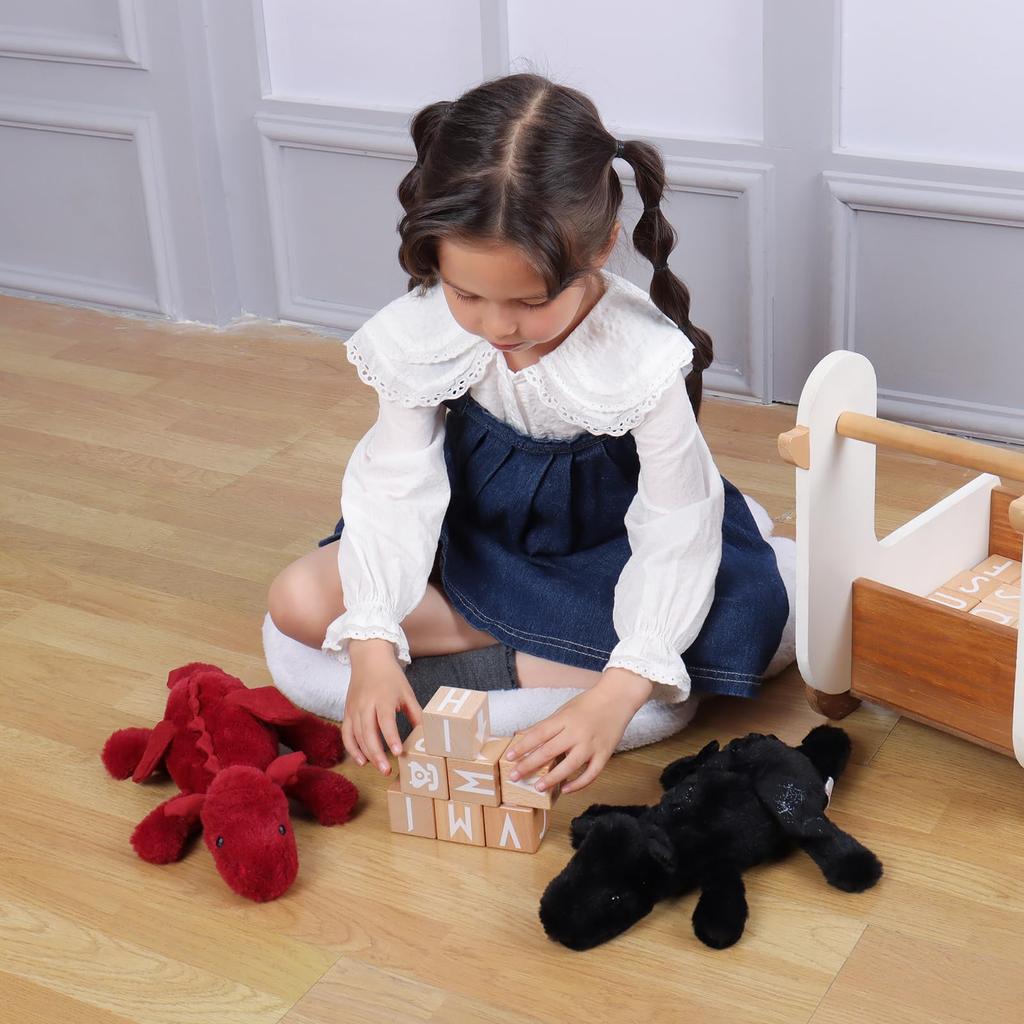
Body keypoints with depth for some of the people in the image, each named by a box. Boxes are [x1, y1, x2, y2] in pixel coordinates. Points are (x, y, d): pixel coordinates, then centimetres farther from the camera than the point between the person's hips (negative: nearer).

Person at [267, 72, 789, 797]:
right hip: (477, 532, 3)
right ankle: (552, 656, -15)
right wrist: (372, 643, -35)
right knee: (300, 600, -17)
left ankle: (467, 670, -20)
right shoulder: (421, 332, -23)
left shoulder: (645, 357, -31)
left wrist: (616, 694, -43)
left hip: (606, 542, -2)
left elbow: (674, 539, -30)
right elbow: (396, 490, -21)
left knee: (740, 630, -30)